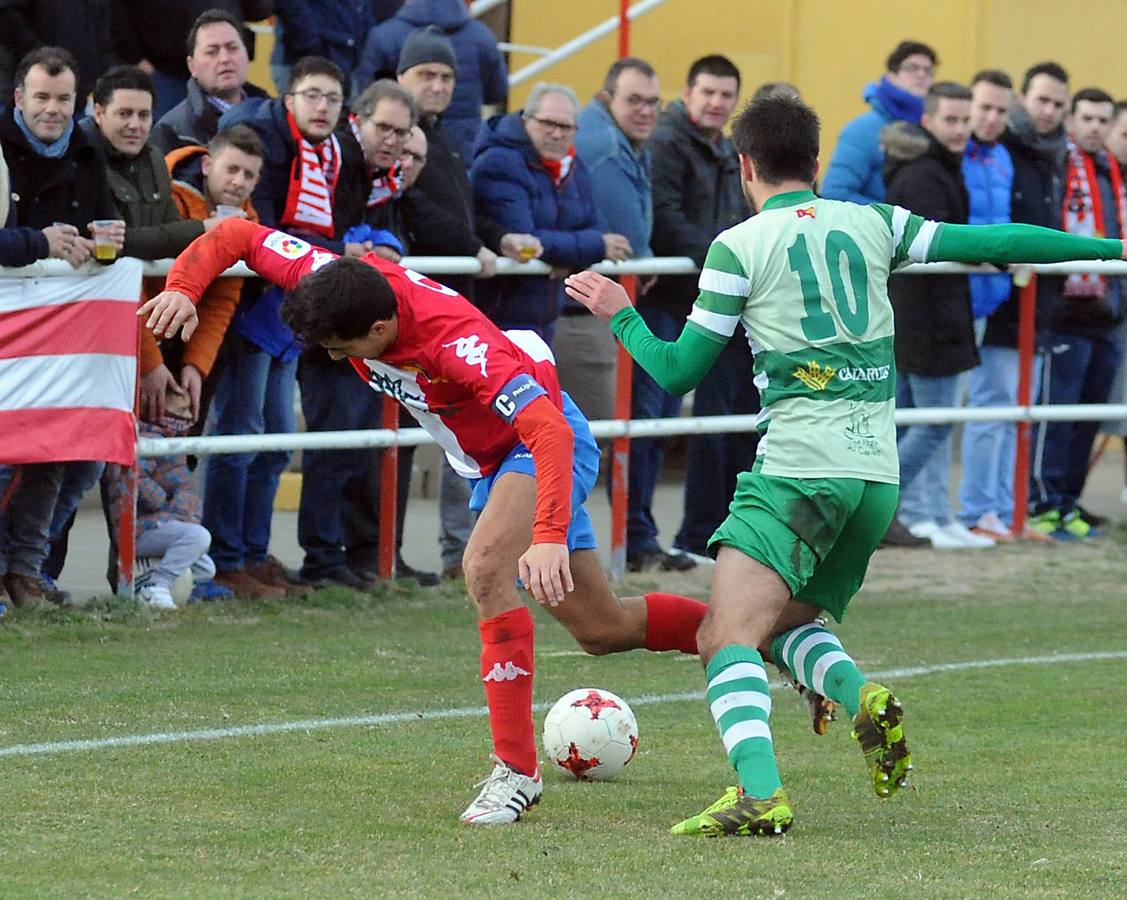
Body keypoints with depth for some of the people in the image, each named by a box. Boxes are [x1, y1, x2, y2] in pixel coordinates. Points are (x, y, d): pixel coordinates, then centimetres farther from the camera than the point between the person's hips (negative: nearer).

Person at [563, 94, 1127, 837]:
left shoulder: (740, 247, 0)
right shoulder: (873, 225, 11)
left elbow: (678, 369, 3)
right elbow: (988, 243, 11)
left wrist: (620, 314, 21)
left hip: (799, 468, -6)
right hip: (878, 475, 6)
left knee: (727, 639, -13)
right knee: (781, 624, 21)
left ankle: (760, 792, -35)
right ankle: (865, 699, -8)